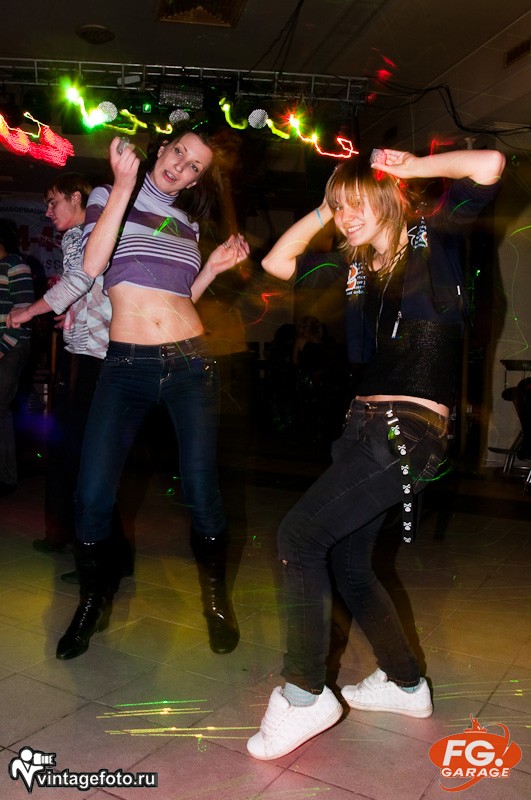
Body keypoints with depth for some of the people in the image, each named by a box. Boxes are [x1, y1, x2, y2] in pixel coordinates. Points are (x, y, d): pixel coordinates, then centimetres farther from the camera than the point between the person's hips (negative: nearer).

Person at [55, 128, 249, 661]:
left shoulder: (187, 223, 17)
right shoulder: (108, 195, 8)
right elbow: (92, 264, -13)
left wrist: (214, 267, 8)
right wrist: (124, 184, -14)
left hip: (190, 362, 2)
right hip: (127, 364, -2)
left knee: (201, 492, -3)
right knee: (92, 495, -8)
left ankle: (216, 601, 21)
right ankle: (93, 601, 20)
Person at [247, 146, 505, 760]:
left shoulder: (432, 241, 0)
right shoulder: (357, 267, 18)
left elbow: (489, 167, -15)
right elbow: (278, 262, 22)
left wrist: (409, 166, -2)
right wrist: (327, 207, 16)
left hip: (412, 431, -8)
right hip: (365, 425, 9)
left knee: (298, 536, -16)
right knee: (347, 562, 14)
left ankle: (304, 694, -2)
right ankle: (405, 684, 32)